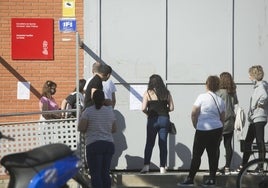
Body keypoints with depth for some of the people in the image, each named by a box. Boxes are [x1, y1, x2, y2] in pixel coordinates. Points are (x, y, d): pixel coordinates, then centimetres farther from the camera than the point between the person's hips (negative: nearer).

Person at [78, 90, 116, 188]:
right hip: (109, 144, 5)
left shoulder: (88, 111, -5)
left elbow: (81, 128, -10)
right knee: (105, 173, 10)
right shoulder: (110, 111, 8)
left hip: (94, 145, -4)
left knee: (95, 173, -4)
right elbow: (114, 129, 13)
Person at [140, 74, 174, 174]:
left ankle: (146, 166, -1)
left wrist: (148, 113, 9)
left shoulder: (148, 93, -4)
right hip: (164, 119, 2)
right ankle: (162, 167, 4)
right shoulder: (167, 93, 3)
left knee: (149, 143, 7)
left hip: (153, 120, -2)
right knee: (163, 144, 6)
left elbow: (143, 108, -10)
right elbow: (171, 108, 2)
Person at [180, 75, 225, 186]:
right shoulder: (220, 100, 9)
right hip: (217, 130, 5)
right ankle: (212, 179, 7)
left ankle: (190, 179, -1)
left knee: (196, 155, -1)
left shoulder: (202, 97, -8)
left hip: (203, 130, -5)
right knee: (213, 155, 7)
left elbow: (194, 113, -10)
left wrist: (195, 125, 3)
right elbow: (222, 118, 14)